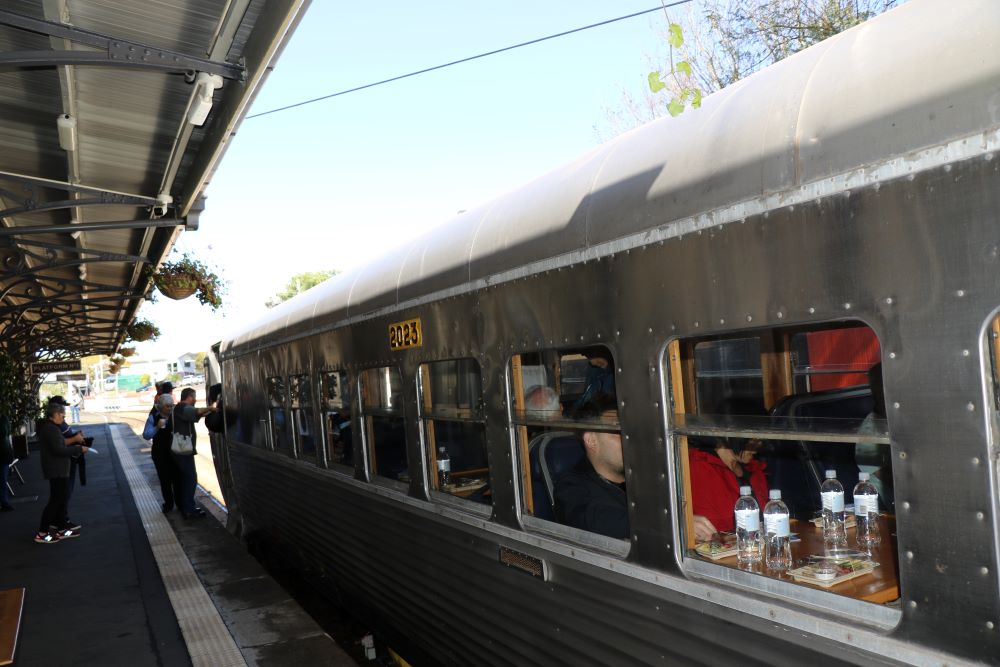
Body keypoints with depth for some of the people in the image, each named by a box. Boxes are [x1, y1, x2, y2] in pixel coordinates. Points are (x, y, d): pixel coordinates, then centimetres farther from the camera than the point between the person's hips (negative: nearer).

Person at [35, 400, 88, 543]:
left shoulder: (47, 427, 13)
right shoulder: (51, 429, -19)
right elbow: (59, 450, -25)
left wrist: (74, 447, 9)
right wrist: (78, 449, -17)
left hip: (57, 470, 10)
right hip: (57, 471, -10)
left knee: (62, 498, 15)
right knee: (56, 500, -4)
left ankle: (61, 529, 22)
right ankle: (42, 533, 1)